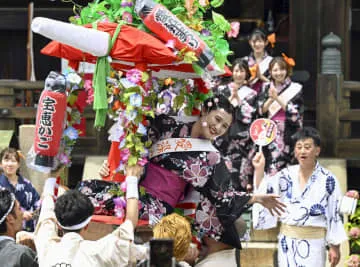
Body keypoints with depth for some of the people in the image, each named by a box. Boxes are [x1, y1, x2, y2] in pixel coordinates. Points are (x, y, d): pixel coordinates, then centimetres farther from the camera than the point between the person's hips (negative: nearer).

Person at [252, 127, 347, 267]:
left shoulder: (327, 180, -5)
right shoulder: (286, 175, 6)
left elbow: (335, 214, -3)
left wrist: (334, 247, -3)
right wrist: (259, 169, -10)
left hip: (313, 242, -4)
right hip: (287, 239, 4)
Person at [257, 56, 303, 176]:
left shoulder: (295, 88, 2)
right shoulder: (266, 88, 12)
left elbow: (295, 112, -6)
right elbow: (261, 110, 4)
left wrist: (277, 98, -12)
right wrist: (271, 99, -14)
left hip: (288, 134, -2)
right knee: (271, 169, -4)